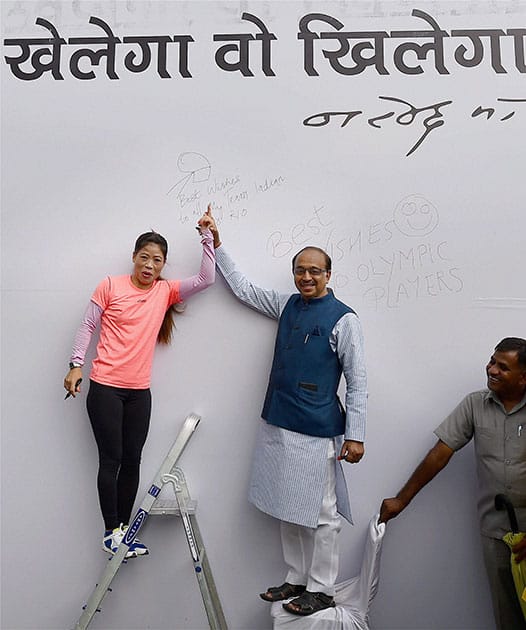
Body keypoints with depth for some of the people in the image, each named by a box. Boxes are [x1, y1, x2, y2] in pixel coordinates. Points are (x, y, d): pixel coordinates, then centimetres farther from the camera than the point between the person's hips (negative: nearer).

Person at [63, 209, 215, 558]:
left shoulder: (166, 291, 6)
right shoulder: (111, 286, -2)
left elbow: (206, 279, -1)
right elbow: (88, 326, 2)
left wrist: (207, 237, -3)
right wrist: (76, 365, -4)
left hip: (139, 391, 4)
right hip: (105, 387, -3)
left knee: (132, 460, 8)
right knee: (111, 459, 1)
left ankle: (123, 529, 22)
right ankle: (111, 531, 15)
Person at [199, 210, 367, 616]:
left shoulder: (343, 319, -9)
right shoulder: (287, 306, 9)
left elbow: (358, 381, -9)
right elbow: (243, 289, 19)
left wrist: (355, 435, -12)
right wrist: (218, 246, 17)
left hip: (317, 433, -7)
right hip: (278, 425, 7)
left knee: (320, 513, 4)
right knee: (288, 509, 16)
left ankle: (321, 590, 21)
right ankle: (297, 580, 32)